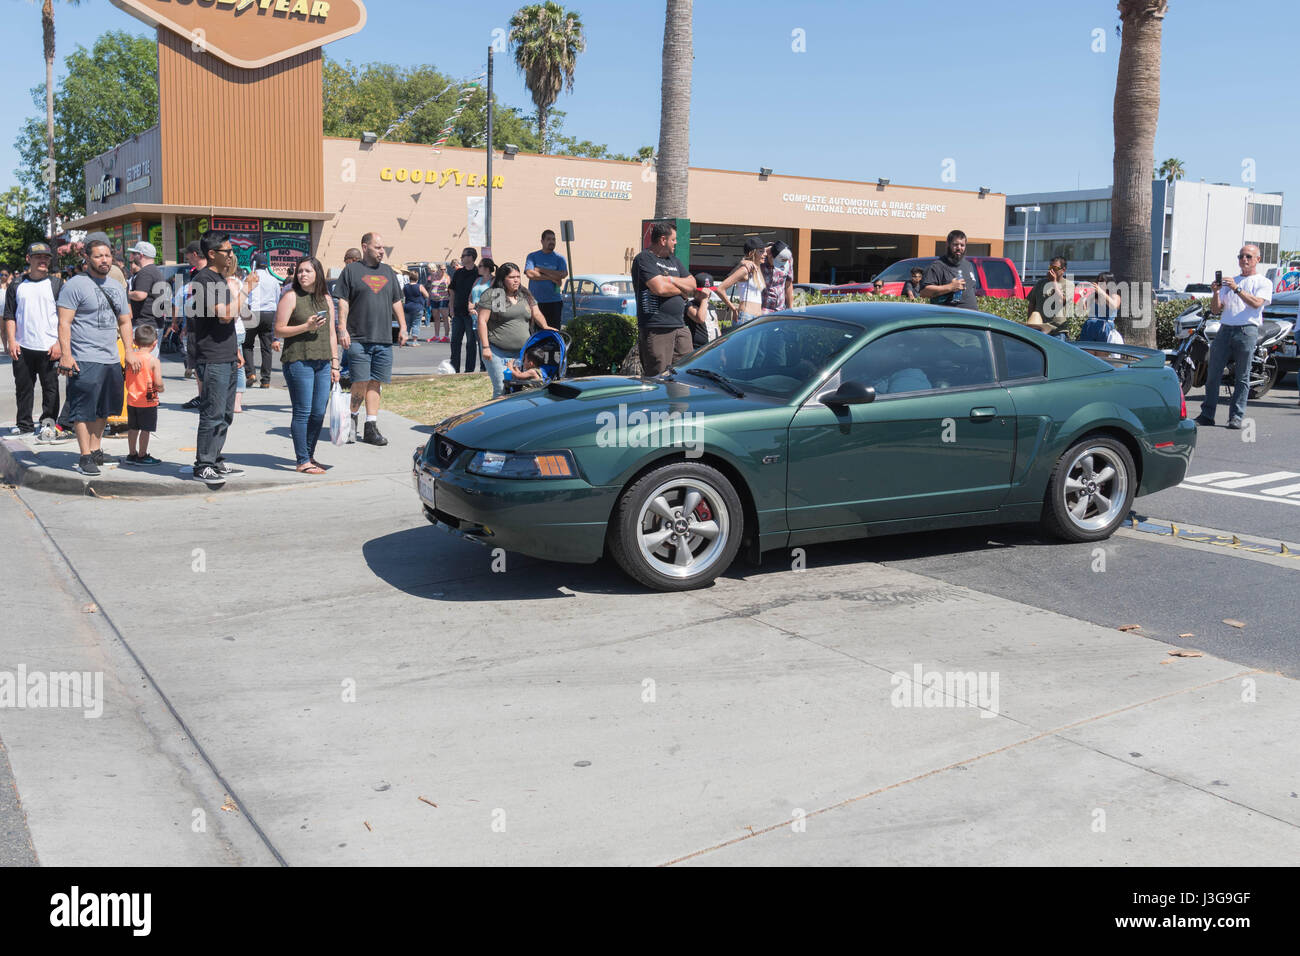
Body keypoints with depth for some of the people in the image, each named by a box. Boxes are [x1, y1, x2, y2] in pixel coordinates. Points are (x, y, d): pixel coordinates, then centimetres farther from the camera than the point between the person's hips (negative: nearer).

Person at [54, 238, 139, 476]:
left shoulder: (117, 287, 15)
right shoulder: (75, 285, -6)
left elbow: (124, 322, 21)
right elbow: (64, 322, -11)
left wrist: (129, 353, 12)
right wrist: (66, 355, -18)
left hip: (111, 359, 7)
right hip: (84, 360, -7)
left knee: (104, 409, 13)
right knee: (84, 409, -6)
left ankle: (95, 451, 23)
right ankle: (85, 457, -3)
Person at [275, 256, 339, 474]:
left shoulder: (326, 299, 15)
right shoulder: (291, 297, -1)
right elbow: (279, 330, -5)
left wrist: (335, 364, 15)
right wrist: (306, 327, -16)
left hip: (322, 363, 6)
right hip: (298, 361, -5)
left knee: (319, 413, 6)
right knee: (302, 412, -5)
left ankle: (310, 456, 18)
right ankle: (302, 461, 0)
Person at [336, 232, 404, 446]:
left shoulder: (388, 271, 17)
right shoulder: (351, 271, 3)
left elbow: (396, 302, 21)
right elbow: (343, 302, -1)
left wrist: (402, 327, 13)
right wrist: (342, 330, -10)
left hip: (384, 340, 4)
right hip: (358, 339, -4)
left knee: (375, 384, 4)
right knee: (361, 382, -8)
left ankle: (371, 428, 8)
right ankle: (352, 420, 14)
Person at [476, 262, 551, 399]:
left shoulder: (525, 295, 14)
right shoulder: (491, 295, -4)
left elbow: (536, 314, 18)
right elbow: (482, 321, -7)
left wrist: (545, 327, -4)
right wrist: (485, 347, -13)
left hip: (521, 351, 5)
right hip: (496, 351, -5)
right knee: (501, 388, -8)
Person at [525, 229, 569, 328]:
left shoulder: (559, 258, 9)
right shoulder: (532, 256, 7)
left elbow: (563, 274, -9)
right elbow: (530, 274, -10)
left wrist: (541, 270, -7)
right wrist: (552, 278, -11)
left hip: (554, 302, 1)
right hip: (535, 301, -1)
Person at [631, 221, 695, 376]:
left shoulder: (673, 260, 22)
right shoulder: (644, 259, -5)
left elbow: (692, 285, 13)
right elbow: (659, 288, -18)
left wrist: (671, 280, -4)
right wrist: (682, 288, 1)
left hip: (680, 327, 8)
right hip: (656, 329, -8)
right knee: (658, 378, -8)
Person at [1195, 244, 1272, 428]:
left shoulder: (1263, 283, 9)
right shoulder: (1229, 281, 22)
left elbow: (1256, 303, -10)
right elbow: (1216, 310, 15)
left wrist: (1236, 289, -17)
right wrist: (1216, 293, -3)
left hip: (1247, 331, -4)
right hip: (1225, 330, 4)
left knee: (1242, 377, -3)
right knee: (1213, 374, -1)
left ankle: (1236, 417, -1)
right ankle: (1207, 415, 3)